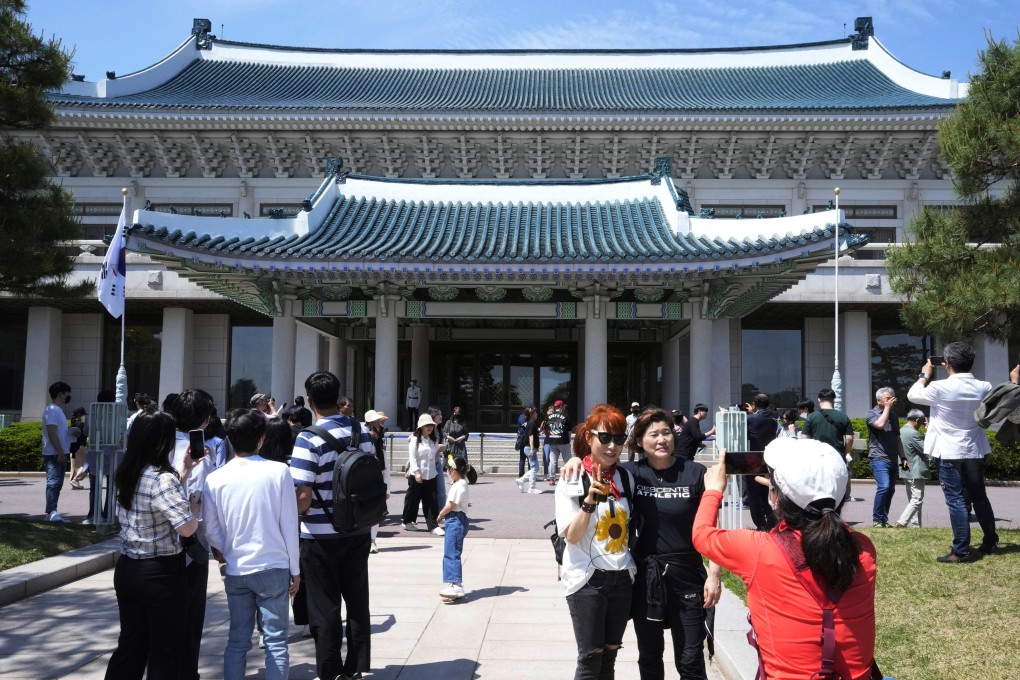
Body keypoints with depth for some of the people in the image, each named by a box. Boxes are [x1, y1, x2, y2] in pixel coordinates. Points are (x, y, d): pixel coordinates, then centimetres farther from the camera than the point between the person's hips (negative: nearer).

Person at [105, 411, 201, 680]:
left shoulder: (126, 474, 4)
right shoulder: (162, 478, -22)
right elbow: (187, 528, -25)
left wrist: (184, 470, 14)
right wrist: (196, 504, -7)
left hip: (126, 568, 8)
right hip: (161, 573, -8)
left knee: (130, 642, 18)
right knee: (165, 647, 8)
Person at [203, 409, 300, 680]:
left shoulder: (215, 479, -4)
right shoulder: (279, 471, -10)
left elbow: (211, 529, 0)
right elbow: (289, 526, -7)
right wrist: (295, 569, 2)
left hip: (236, 571, 3)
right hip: (274, 568, -2)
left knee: (237, 640, 14)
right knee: (276, 642, 6)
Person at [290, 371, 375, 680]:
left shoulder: (309, 439, -17)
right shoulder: (362, 432, 1)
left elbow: (304, 496, -19)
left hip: (321, 536, -5)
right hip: (358, 531, 5)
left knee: (325, 608, 7)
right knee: (357, 602, 14)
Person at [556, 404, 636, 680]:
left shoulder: (625, 476, 2)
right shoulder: (571, 480, -10)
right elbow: (571, 535, -16)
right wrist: (590, 500, -28)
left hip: (622, 577, 4)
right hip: (587, 578, -4)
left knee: (610, 655, 12)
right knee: (590, 657, -2)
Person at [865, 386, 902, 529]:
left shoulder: (893, 416, 17)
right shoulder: (871, 414, -2)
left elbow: (897, 438, 22)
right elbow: (880, 424, -24)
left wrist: (903, 457, 18)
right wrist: (887, 408, -11)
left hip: (892, 459, 7)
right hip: (879, 458, -7)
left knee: (891, 490, 7)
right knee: (884, 486, -20)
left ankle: (884, 520, 15)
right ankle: (877, 520, -11)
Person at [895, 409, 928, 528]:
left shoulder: (901, 431, 9)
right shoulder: (913, 433, -18)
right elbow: (926, 449, -13)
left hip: (906, 471, 9)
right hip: (916, 472, -9)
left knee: (912, 500, 13)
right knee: (917, 500, -6)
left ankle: (915, 525, 15)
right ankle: (901, 523, -14)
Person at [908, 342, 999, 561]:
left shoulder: (940, 388, -18)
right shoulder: (984, 388, -2)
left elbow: (913, 395, -2)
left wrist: (924, 375, 11)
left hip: (950, 453, -5)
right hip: (975, 451, 5)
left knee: (956, 501, -2)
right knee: (979, 497, 18)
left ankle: (961, 551, -2)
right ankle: (990, 542, 30)